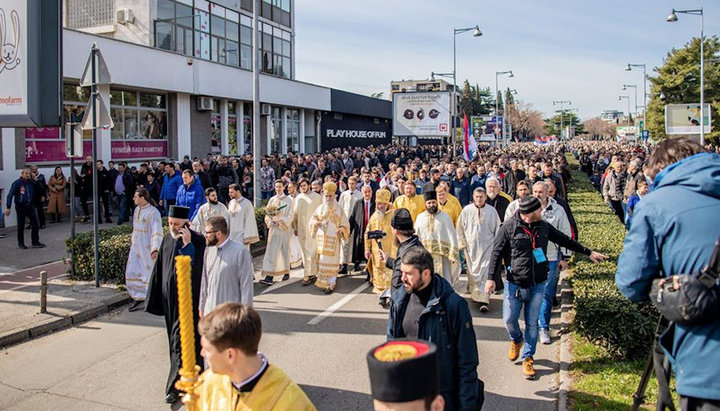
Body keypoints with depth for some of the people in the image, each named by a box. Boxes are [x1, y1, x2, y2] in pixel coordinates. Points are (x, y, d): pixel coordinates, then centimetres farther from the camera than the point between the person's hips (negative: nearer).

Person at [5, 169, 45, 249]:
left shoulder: (31, 183, 7)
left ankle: (35, 242, 5)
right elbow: (10, 195, -11)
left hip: (30, 206, 4)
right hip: (20, 206, -4)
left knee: (35, 224, -2)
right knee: (21, 226, 6)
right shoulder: (17, 183, -7)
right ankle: (20, 243, 19)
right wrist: (8, 207, -18)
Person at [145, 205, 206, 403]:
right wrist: (156, 297, 13)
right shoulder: (167, 239, 6)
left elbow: (196, 268, -24)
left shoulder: (197, 241, -13)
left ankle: (175, 386, 2)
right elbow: (159, 269, 13)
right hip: (169, 297, 7)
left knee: (180, 341, -5)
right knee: (174, 339, 15)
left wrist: (187, 244, -27)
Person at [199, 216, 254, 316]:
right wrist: (202, 307, 13)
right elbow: (204, 282, 13)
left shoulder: (240, 251, -11)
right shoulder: (208, 250, 6)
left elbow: (246, 285, -9)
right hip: (210, 311, 5)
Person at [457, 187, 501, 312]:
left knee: (485, 272, -8)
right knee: (472, 271, 9)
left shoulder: (492, 211, -1)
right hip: (471, 246, 2)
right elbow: (460, 227, 8)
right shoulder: (467, 210, 1)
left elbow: (497, 228, 5)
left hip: (487, 246, -2)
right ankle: (474, 294, 26)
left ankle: (484, 300, -9)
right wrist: (461, 242, 5)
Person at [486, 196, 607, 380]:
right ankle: (516, 340, 33)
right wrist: (492, 278, -10)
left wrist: (589, 252, 20)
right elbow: (496, 253, -7)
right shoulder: (509, 227, -11)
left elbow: (565, 240, 16)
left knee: (532, 323, 7)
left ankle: (528, 358, 22)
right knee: (509, 319, -1)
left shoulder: (543, 227, 2)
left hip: (538, 285, 3)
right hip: (514, 284, -3)